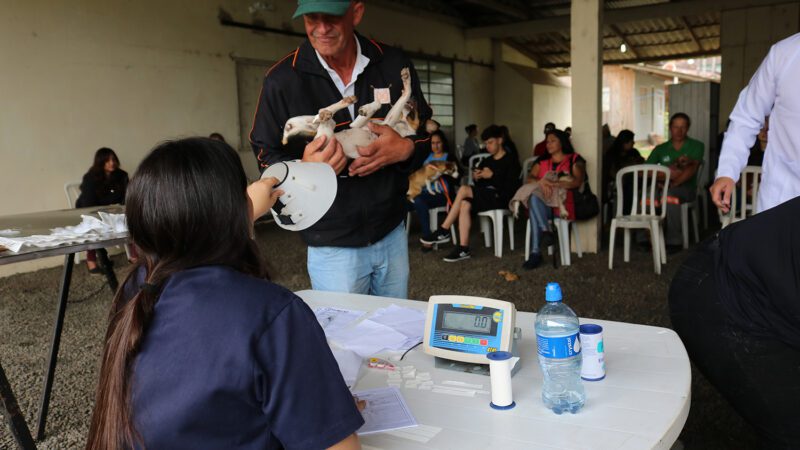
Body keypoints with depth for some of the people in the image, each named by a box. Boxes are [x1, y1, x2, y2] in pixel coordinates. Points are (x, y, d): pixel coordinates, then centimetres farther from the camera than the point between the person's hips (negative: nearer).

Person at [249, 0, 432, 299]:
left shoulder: (394, 65, -3)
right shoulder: (282, 80, -10)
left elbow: (426, 131, 6)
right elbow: (265, 156, -4)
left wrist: (405, 148, -17)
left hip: (392, 234, 4)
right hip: (332, 248, -3)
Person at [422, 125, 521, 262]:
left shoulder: (511, 161, 0)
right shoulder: (486, 161, 19)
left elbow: (511, 187, -11)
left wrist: (492, 176, -16)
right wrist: (476, 178, -5)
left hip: (500, 198, -6)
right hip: (485, 197, 6)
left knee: (464, 189, -25)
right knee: (465, 204, -27)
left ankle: (444, 231, -19)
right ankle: (463, 248, -30)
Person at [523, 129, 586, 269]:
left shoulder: (575, 159, 8)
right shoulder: (542, 160, 23)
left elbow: (578, 181, -9)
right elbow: (530, 178, 7)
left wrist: (555, 184, -24)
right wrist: (541, 182, -17)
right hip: (542, 203, 4)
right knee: (534, 197, -34)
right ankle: (546, 232, -45)